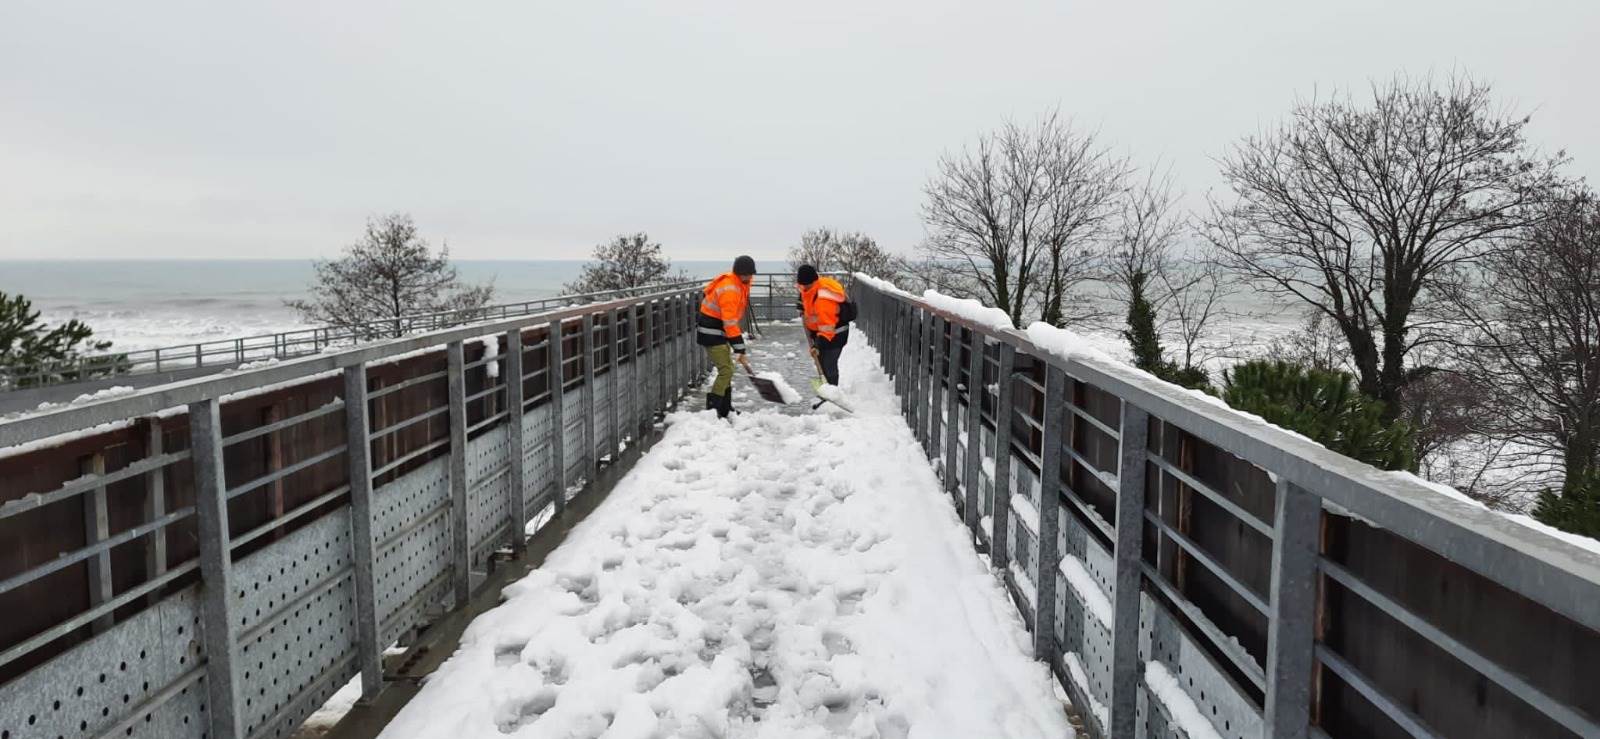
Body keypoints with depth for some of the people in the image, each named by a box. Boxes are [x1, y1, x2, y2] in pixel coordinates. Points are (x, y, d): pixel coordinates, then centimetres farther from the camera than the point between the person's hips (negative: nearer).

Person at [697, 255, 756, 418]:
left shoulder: (741, 283, 5)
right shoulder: (729, 289, -26)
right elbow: (730, 323, -28)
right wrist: (740, 351, -26)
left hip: (719, 332, 10)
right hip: (711, 333, -10)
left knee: (726, 370, 15)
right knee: (726, 370, -13)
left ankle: (725, 410, 25)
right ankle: (711, 410, -10)